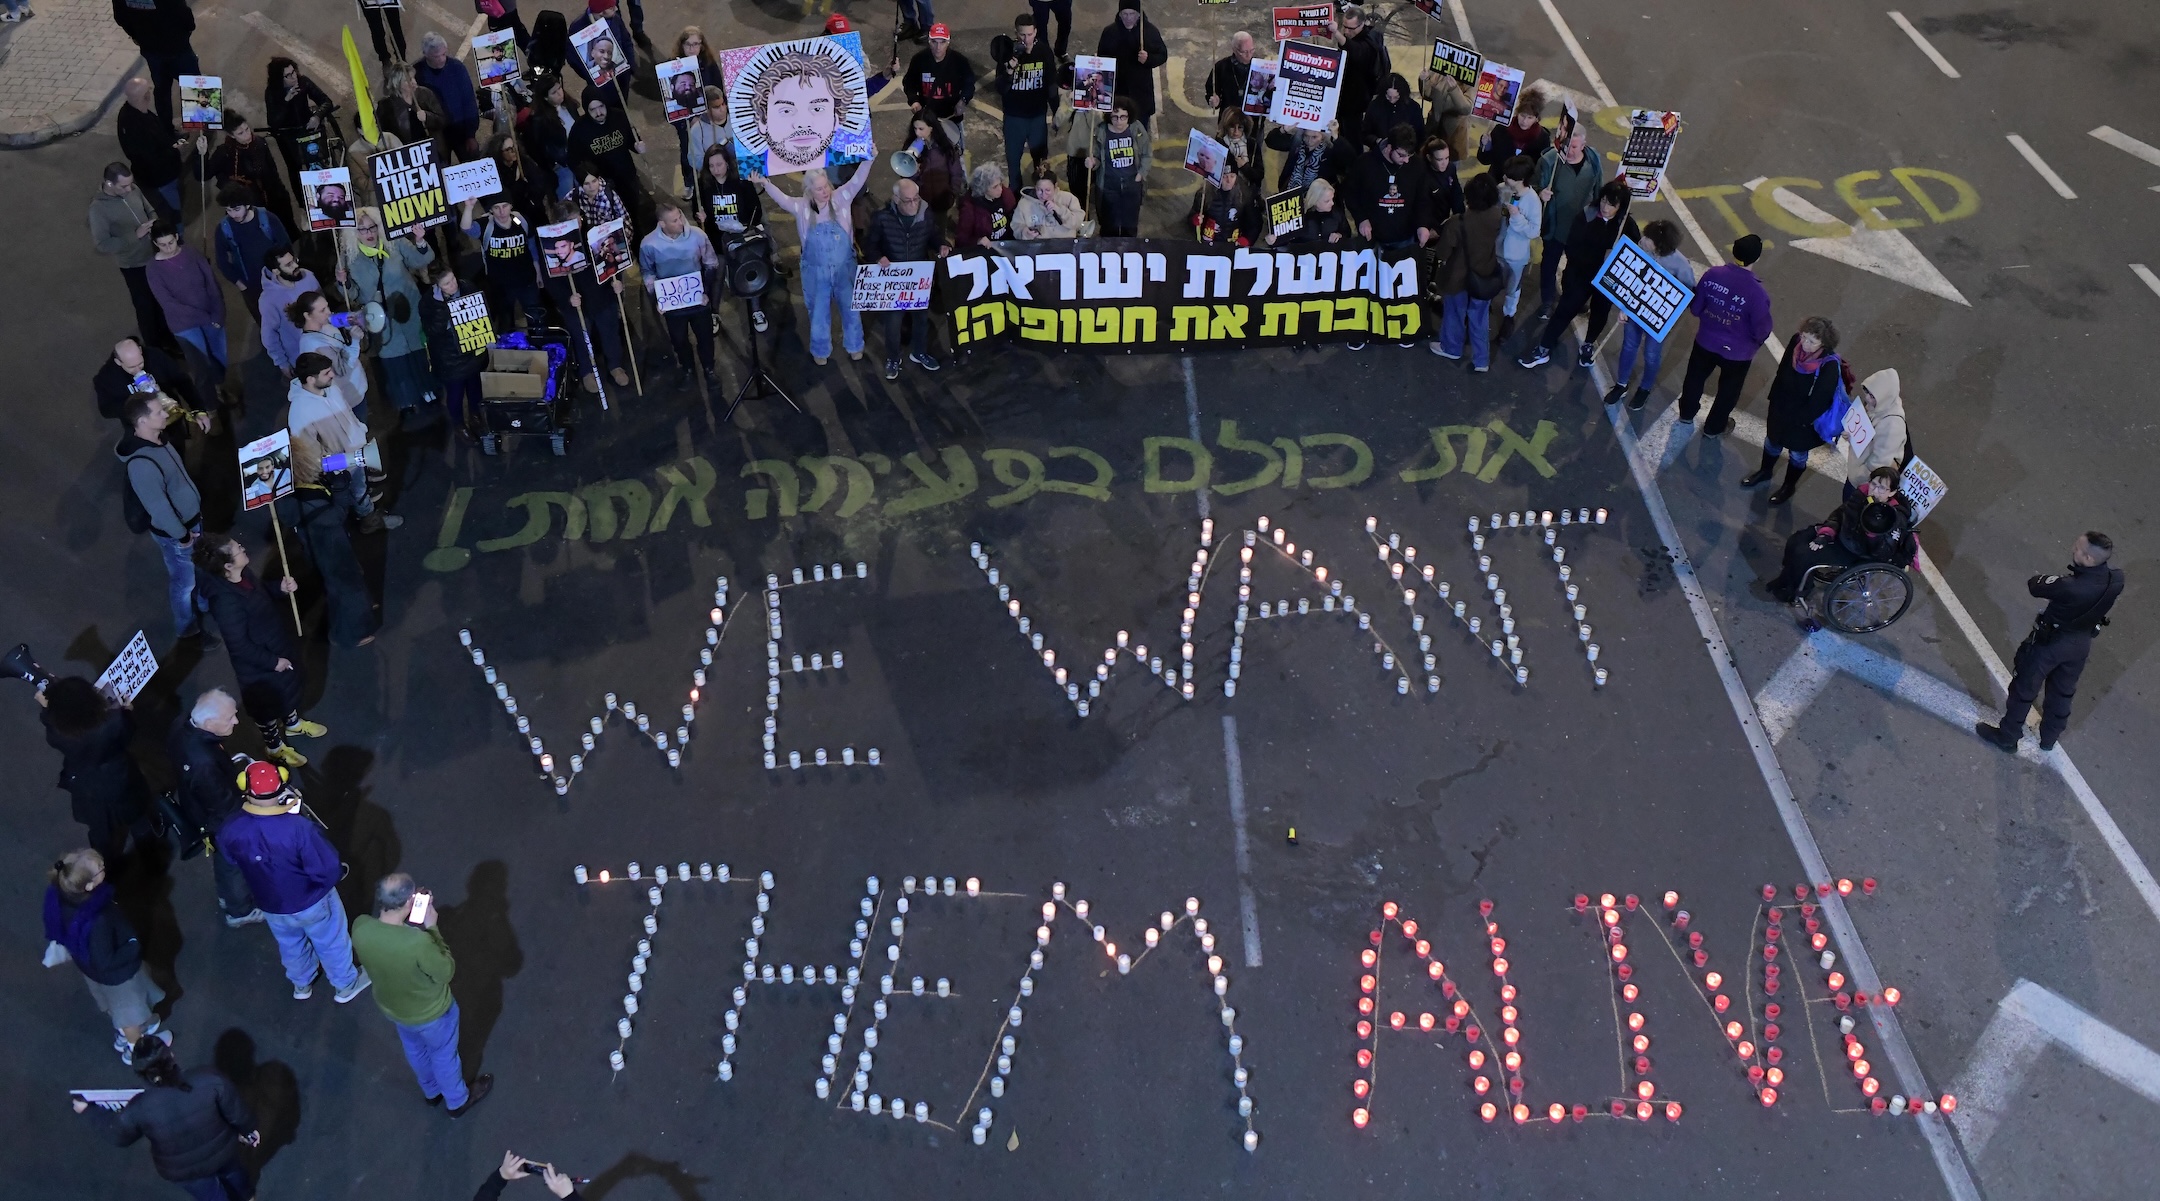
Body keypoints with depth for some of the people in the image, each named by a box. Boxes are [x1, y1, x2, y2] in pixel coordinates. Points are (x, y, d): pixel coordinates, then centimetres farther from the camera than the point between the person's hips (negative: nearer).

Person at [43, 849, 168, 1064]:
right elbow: (106, 962, -31)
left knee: (111, 1003, 35)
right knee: (130, 1009, 26)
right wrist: (134, 947, -16)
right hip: (115, 974, -6)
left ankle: (123, 1034, 63)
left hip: (87, 960, 6)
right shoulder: (97, 922, -48)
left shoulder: (60, 894, -27)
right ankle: (136, 1050, 53)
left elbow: (57, 931, -5)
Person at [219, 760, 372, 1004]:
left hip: (271, 906, 4)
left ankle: (302, 984, 59)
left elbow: (228, 857, -1)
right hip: (312, 902, -4)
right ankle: (346, 985, 50)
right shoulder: (299, 828, -39)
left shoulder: (232, 828, -25)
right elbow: (328, 871, -30)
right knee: (331, 942, 26)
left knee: (291, 945, 33)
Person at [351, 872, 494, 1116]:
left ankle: (431, 1091, 63)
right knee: (443, 1055, 27)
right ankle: (458, 1101, 54)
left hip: (390, 1007, 5)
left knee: (415, 1050, 35)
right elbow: (446, 973, -24)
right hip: (430, 1013, -5)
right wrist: (431, 928, -22)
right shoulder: (418, 942, -45)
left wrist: (410, 925, -9)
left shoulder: (360, 927, -29)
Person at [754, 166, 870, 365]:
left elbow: (857, 180, -18)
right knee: (819, 311, 16)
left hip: (845, 268, 0)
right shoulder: (802, 206, -9)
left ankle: (854, 345, 42)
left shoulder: (840, 199, -10)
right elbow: (781, 198, -18)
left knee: (850, 307, 19)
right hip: (816, 272, 0)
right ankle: (820, 350, 37)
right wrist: (765, 183, -35)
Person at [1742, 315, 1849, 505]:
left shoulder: (1830, 366, -35)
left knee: (1797, 454, 21)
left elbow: (1819, 400, -24)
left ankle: (1789, 486, 47)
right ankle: (1765, 471, 57)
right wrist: (1775, 400, 5)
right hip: (1781, 409, 5)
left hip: (1804, 420, -5)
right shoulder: (1796, 343, -20)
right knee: (1772, 441, 29)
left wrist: (1800, 421, -15)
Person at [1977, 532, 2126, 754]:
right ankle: (2050, 737, 48)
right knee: (2063, 692, 28)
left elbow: (2033, 585, -23)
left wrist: (2046, 580, -4)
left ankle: (2007, 737, 34)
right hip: (2081, 644, 6)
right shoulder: (2116, 580, -21)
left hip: (2049, 642, -6)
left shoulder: (2070, 587, -40)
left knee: (2025, 689, 17)